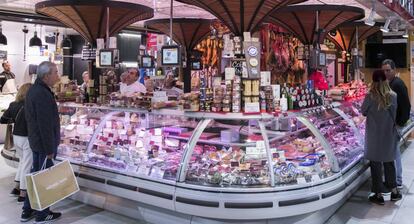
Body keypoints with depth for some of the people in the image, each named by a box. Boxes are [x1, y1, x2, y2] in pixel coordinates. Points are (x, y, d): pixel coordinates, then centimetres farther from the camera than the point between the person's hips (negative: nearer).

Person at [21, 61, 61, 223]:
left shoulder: (33, 90, 11)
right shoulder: (43, 94, -22)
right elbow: (45, 124, -25)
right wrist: (50, 148, -21)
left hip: (35, 141, 10)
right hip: (44, 144, -10)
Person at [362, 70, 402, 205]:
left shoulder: (370, 96, -15)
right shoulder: (393, 96, -8)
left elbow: (363, 112, -3)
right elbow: (394, 113, 2)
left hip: (374, 135, -3)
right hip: (389, 133, 3)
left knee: (376, 164, 6)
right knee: (389, 162, 18)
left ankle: (379, 195, 13)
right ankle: (394, 191, 29)